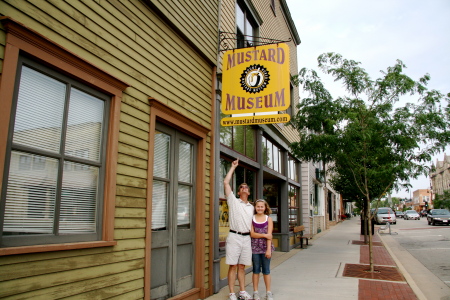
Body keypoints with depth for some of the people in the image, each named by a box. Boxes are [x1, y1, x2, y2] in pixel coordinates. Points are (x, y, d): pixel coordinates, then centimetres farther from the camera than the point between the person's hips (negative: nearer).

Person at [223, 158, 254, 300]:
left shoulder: (251, 207, 18)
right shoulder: (233, 201, 3)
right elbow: (226, 183, -4)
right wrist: (233, 167, 2)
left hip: (247, 238, 4)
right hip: (234, 237, -4)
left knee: (242, 266, 11)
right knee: (233, 266, -1)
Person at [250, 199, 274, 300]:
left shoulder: (268, 219, 0)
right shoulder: (252, 219, 0)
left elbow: (269, 235, -5)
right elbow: (252, 234, -6)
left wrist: (268, 249, -12)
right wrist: (264, 235, -16)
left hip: (266, 247, 0)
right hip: (255, 247, 0)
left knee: (266, 270, 8)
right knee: (256, 269, 8)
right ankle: (255, 292, 18)